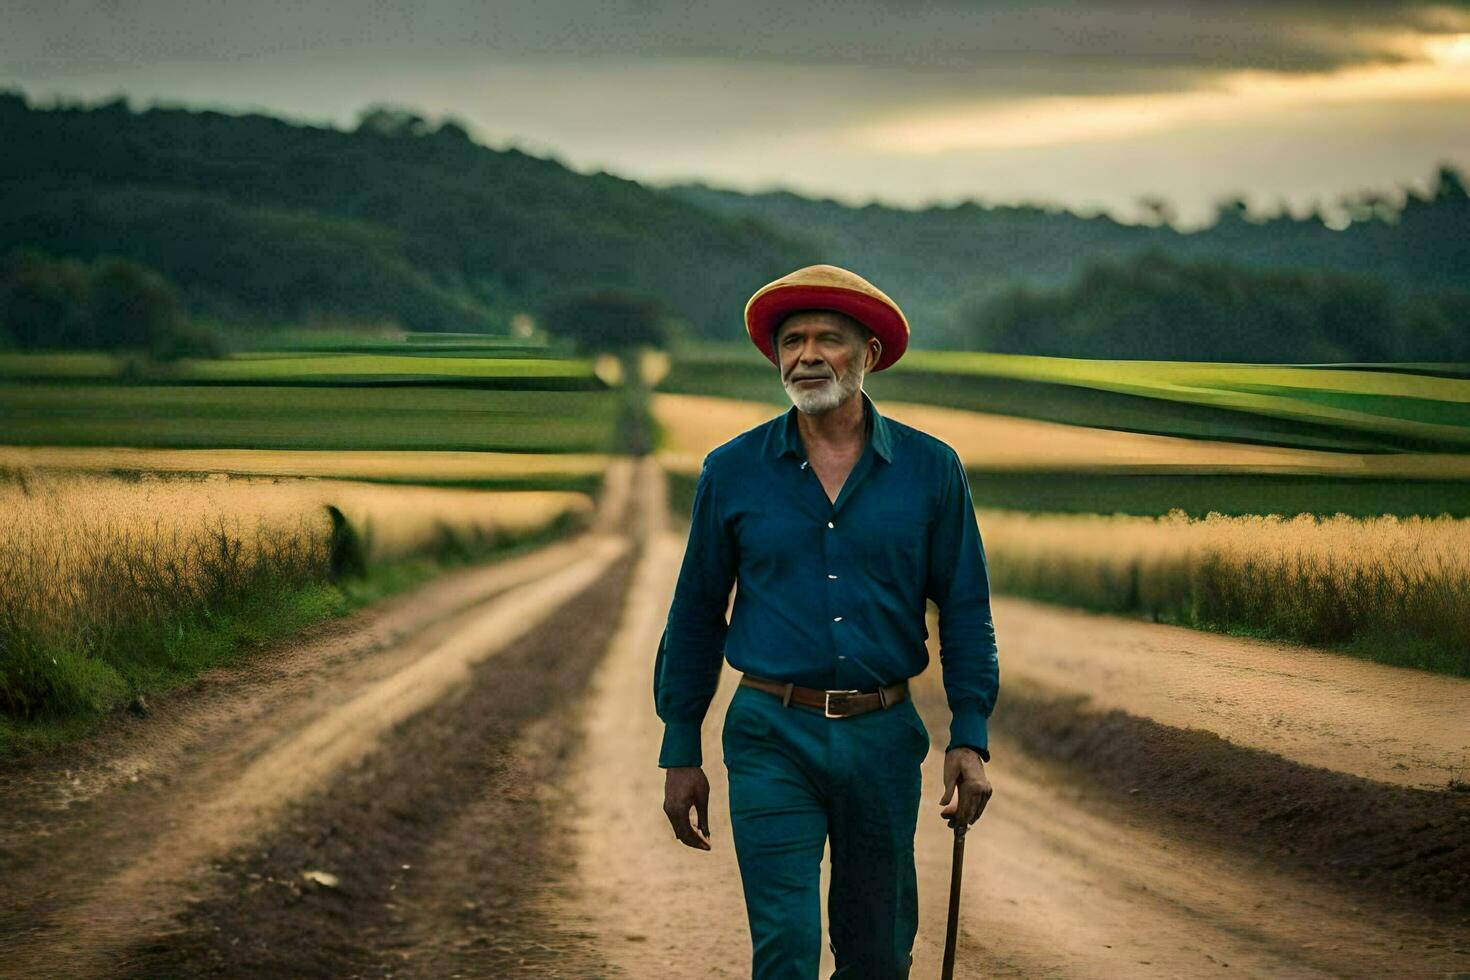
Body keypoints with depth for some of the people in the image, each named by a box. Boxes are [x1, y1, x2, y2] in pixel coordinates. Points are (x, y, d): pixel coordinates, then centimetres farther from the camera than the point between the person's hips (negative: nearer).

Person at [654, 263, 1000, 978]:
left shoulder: (930, 470, 3)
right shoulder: (732, 473, 2)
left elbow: (965, 614, 6)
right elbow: (696, 617, 9)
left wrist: (970, 739, -5)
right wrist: (680, 755, 7)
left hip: (884, 738, 1)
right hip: (772, 739, -1)